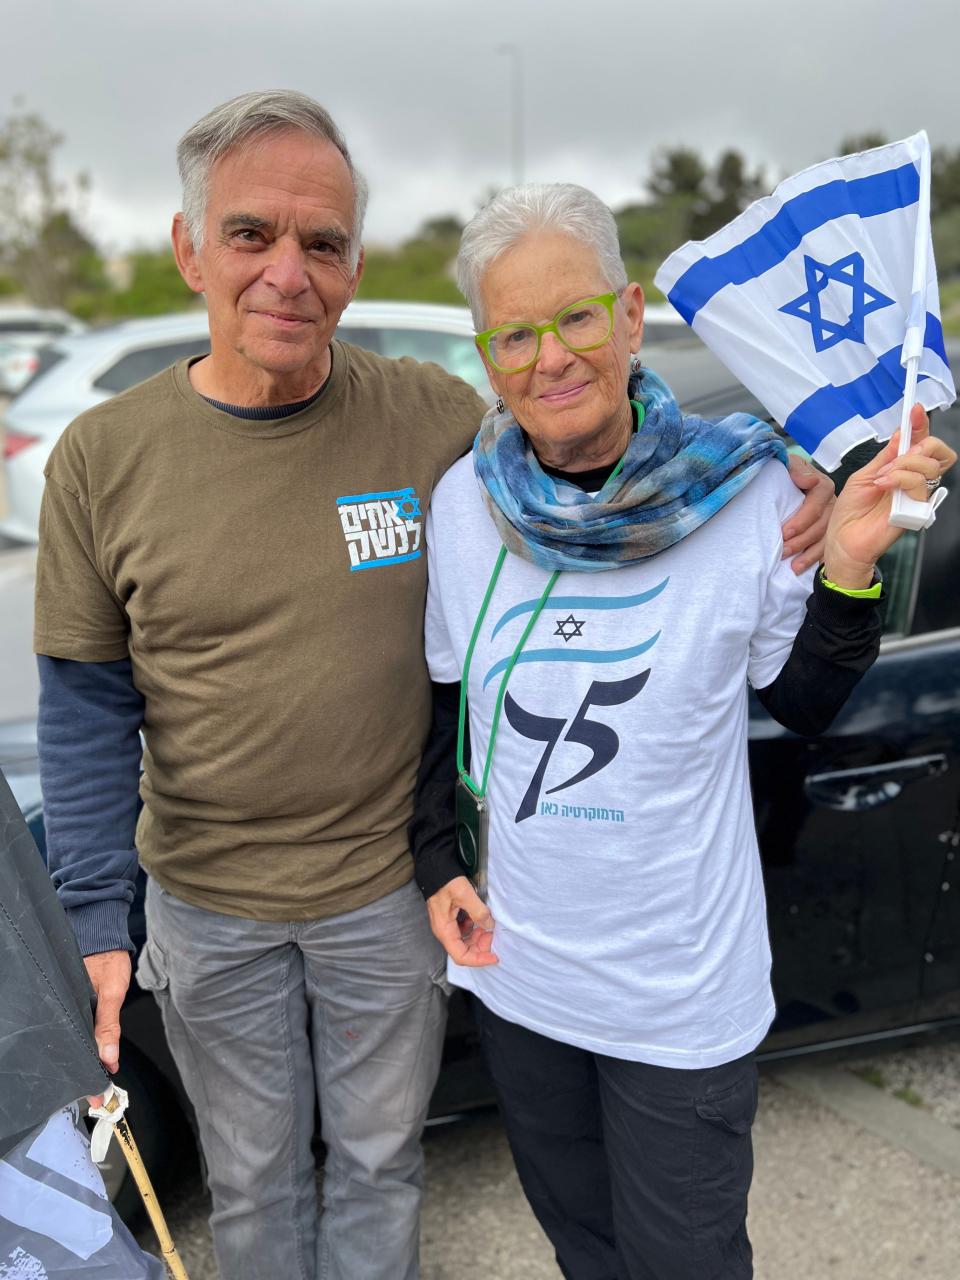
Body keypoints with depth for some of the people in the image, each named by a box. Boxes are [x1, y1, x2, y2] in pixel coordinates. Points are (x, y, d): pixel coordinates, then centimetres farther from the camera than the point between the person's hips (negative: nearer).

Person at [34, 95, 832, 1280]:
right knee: (251, 1177, 24)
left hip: (388, 889, 0)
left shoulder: (436, 418, -12)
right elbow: (85, 711, -5)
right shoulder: (104, 457, -11)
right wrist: (95, 919, -8)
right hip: (207, 908, 1)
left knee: (377, 1159, 24)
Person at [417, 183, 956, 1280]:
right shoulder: (463, 501, -8)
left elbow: (805, 705, -4)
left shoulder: (747, 488, -16)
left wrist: (846, 569, -20)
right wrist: (439, 862, 0)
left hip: (683, 993, -2)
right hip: (515, 961, 3)